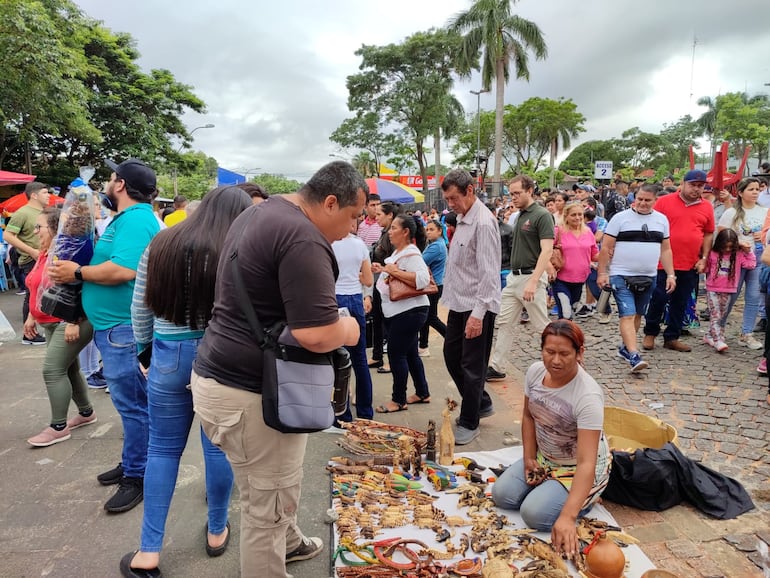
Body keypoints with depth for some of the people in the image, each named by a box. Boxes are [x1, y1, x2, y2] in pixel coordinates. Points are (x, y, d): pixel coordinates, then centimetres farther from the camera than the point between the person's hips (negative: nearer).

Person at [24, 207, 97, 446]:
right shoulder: (43, 253, 12)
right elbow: (37, 289, 21)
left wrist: (74, 323, -26)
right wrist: (32, 317, 22)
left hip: (71, 323, -10)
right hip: (51, 324, 10)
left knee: (53, 370, -10)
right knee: (68, 369, 15)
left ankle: (58, 427, 0)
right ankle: (86, 412, 29)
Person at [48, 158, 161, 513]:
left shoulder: (136, 219, -18)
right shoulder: (128, 218, 17)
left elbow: (124, 270, -30)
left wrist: (77, 273, -17)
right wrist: (78, 270, 9)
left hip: (123, 328, -11)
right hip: (115, 324, 11)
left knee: (132, 404, -2)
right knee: (131, 402, 18)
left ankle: (138, 477, 9)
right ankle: (132, 463, 32)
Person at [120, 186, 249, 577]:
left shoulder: (160, 245, 0)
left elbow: (140, 307, 7)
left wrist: (145, 346, 19)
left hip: (169, 356, 2)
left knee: (163, 450, 13)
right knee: (218, 447, 13)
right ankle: (217, 532, 31)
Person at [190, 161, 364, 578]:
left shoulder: (259, 213, 10)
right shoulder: (302, 237, -23)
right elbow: (317, 334, -30)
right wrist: (349, 329, -7)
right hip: (250, 392, -11)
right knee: (267, 506, 9)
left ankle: (288, 542, 52)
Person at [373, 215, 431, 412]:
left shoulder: (411, 254, -18)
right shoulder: (398, 251, 13)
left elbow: (423, 279, -31)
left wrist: (395, 272, -26)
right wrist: (383, 270, 11)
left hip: (409, 311, -10)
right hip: (397, 311, 10)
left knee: (396, 354, -3)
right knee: (410, 353, 16)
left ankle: (399, 400, 9)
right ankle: (422, 393, 28)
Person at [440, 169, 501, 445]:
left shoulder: (483, 223, -18)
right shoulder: (463, 218, 11)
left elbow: (488, 272, -23)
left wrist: (478, 313, -26)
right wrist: (451, 296, 15)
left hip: (477, 306, -10)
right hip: (459, 303, 10)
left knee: (472, 366, 2)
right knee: (451, 355, 18)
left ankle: (469, 424, 18)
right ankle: (482, 403, 36)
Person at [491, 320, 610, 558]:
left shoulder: (588, 397, -33)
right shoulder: (535, 371, -13)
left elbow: (586, 463, -37)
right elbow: (528, 416, 5)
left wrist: (567, 517, -45)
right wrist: (528, 457, -5)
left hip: (577, 468, -6)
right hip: (544, 457, 6)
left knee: (535, 515, -21)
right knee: (502, 496, -6)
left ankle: (587, 498, 8)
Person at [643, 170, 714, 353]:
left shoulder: (707, 208, 7)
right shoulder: (664, 202, -3)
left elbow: (708, 234, 13)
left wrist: (703, 259, 6)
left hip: (691, 266, 4)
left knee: (680, 303, 10)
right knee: (658, 299, 1)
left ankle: (672, 338, 21)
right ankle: (650, 334, 19)